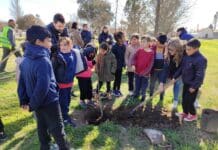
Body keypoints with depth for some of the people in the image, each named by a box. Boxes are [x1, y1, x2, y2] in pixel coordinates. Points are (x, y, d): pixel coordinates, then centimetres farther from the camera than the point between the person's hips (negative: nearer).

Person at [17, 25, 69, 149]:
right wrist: (33, 105, -19)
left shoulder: (26, 59, 2)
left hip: (38, 102, 8)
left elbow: (22, 81, 6)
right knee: (57, 129, 8)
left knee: (42, 126, 24)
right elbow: (43, 86, -32)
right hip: (49, 102, -8)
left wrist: (24, 100, 9)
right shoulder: (43, 61, -26)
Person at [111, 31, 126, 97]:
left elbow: (123, 56, 6)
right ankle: (114, 90, 26)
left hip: (121, 65, 6)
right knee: (116, 78, 7)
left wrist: (124, 64, 4)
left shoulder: (123, 46, -1)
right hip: (116, 65, -5)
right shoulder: (114, 47, -19)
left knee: (119, 78, 15)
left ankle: (118, 89, 32)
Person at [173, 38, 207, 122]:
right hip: (186, 83, 8)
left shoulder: (200, 59, -25)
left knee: (188, 101, 3)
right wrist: (175, 77, 10)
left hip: (193, 85, -8)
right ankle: (185, 113, 39)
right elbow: (181, 68, 11)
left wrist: (194, 86, -20)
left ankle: (193, 115, 28)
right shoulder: (186, 56, -1)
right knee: (184, 99, 18)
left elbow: (200, 76, -24)